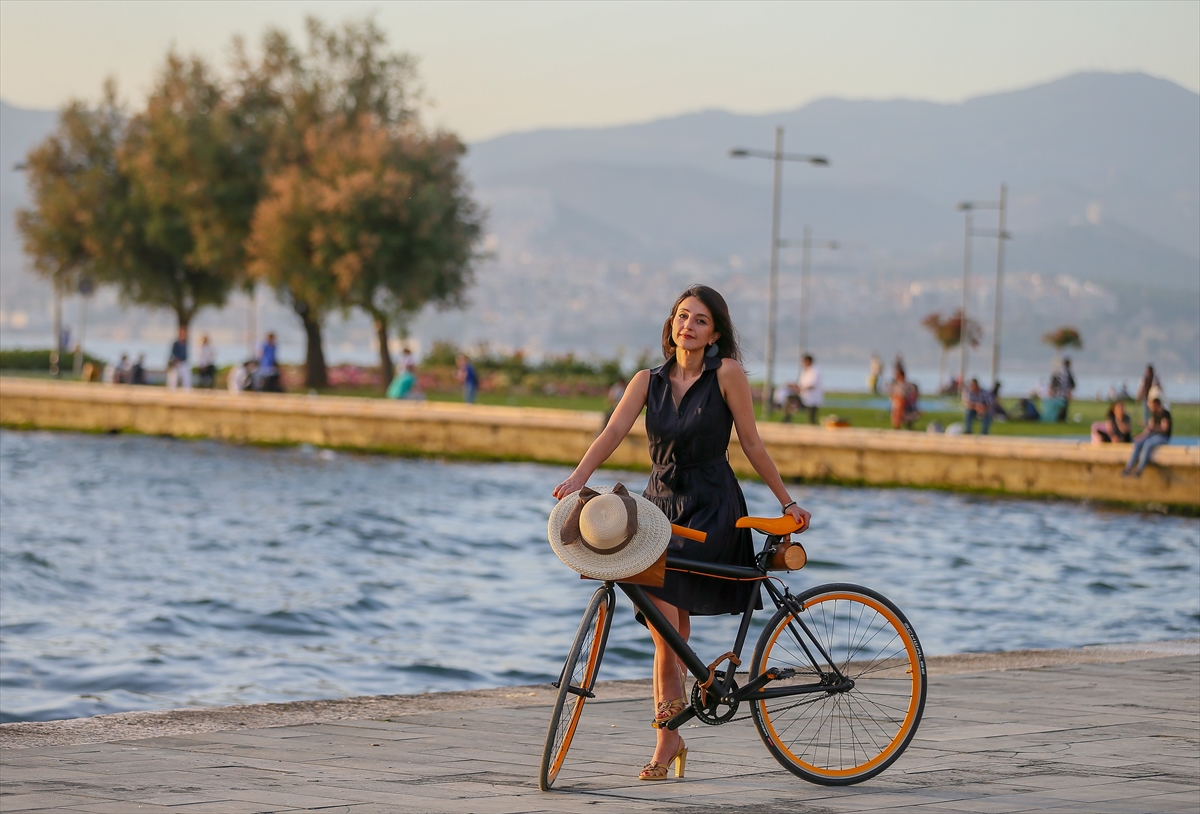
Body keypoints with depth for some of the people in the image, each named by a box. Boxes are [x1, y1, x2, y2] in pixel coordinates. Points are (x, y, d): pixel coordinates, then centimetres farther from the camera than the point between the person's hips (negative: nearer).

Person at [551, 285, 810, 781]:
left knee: (656, 582, -25)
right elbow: (614, 431, -9)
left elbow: (751, 443, -3)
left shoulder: (726, 374, -7)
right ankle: (670, 740, 12)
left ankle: (671, 697, -11)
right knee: (672, 628, 5)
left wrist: (786, 502, -1)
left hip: (711, 508, -4)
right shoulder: (649, 381, 4)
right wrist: (577, 478, -25)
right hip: (661, 503, 4)